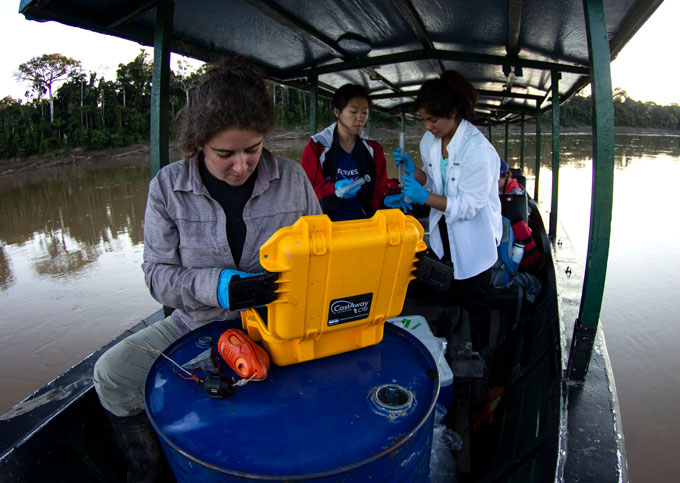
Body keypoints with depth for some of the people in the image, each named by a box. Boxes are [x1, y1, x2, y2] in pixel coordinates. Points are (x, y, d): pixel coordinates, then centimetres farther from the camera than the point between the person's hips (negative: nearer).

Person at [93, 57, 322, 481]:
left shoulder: (291, 178, -6)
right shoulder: (168, 187, -7)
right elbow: (158, 276, -10)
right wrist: (220, 285, -28)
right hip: (199, 324, 1)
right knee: (113, 374, -10)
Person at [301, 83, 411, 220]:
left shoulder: (373, 148, 12)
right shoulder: (316, 146, 2)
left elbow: (379, 189, 12)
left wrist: (386, 199, -12)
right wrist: (334, 189, -21)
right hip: (328, 225, -2)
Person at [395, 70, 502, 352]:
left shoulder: (478, 150, -24)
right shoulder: (429, 141, -2)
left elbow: (469, 205, -24)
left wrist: (424, 197, -29)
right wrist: (412, 170, -7)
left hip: (474, 238, -6)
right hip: (443, 233, 6)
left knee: (474, 301, 7)